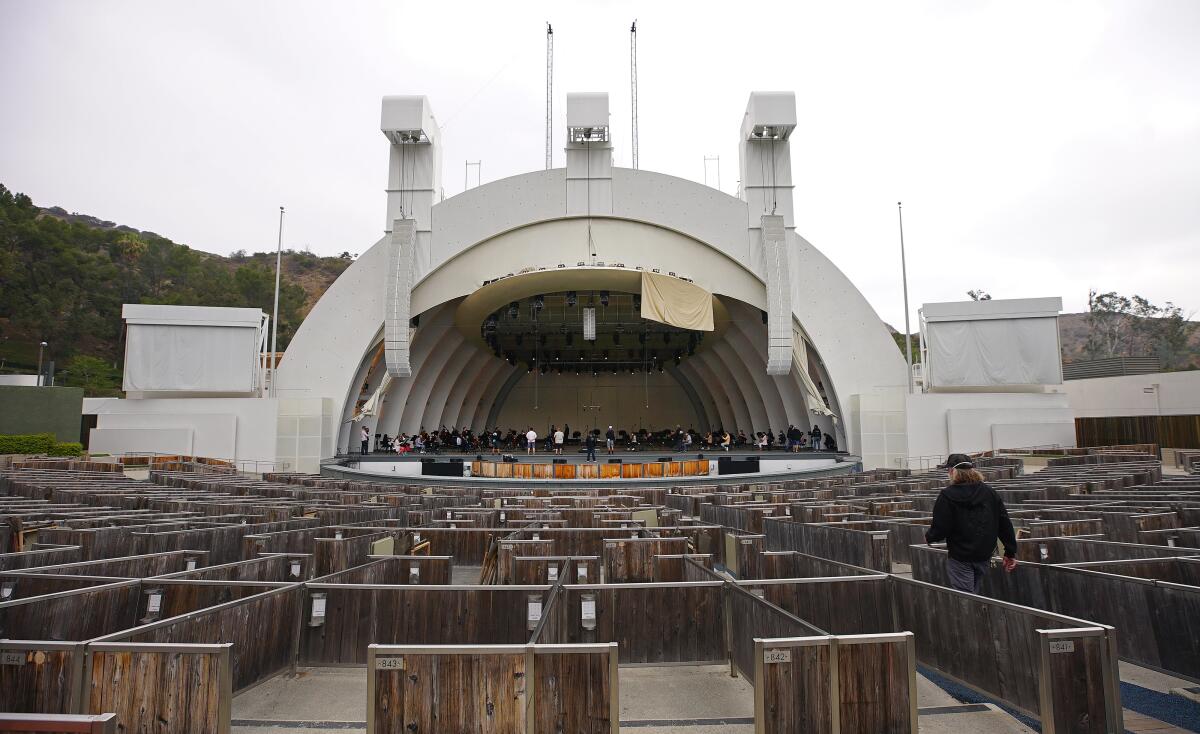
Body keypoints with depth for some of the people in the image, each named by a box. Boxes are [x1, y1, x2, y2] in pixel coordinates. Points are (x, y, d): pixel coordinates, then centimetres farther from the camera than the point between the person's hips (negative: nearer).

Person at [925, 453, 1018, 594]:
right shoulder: (990, 493, 4)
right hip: (984, 556, 6)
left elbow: (940, 529, -16)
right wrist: (1010, 552, 12)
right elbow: (1005, 524, 5)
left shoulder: (947, 496, -13)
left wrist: (928, 537, 6)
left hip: (960, 557, -6)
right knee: (975, 593, 19)